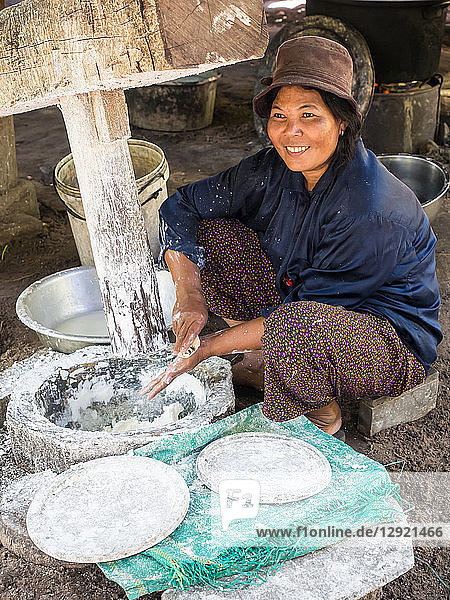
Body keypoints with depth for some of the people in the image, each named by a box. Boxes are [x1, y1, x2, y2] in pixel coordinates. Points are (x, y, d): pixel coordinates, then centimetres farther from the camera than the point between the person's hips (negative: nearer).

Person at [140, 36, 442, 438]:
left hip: (392, 346, -6)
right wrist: (189, 294, -18)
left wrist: (204, 348, -24)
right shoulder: (273, 170, -11)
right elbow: (182, 207, -3)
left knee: (297, 327, -41)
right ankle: (269, 356, 3)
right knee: (211, 232, -7)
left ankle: (323, 420, -8)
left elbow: (303, 319, -28)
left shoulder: (372, 215, -31)